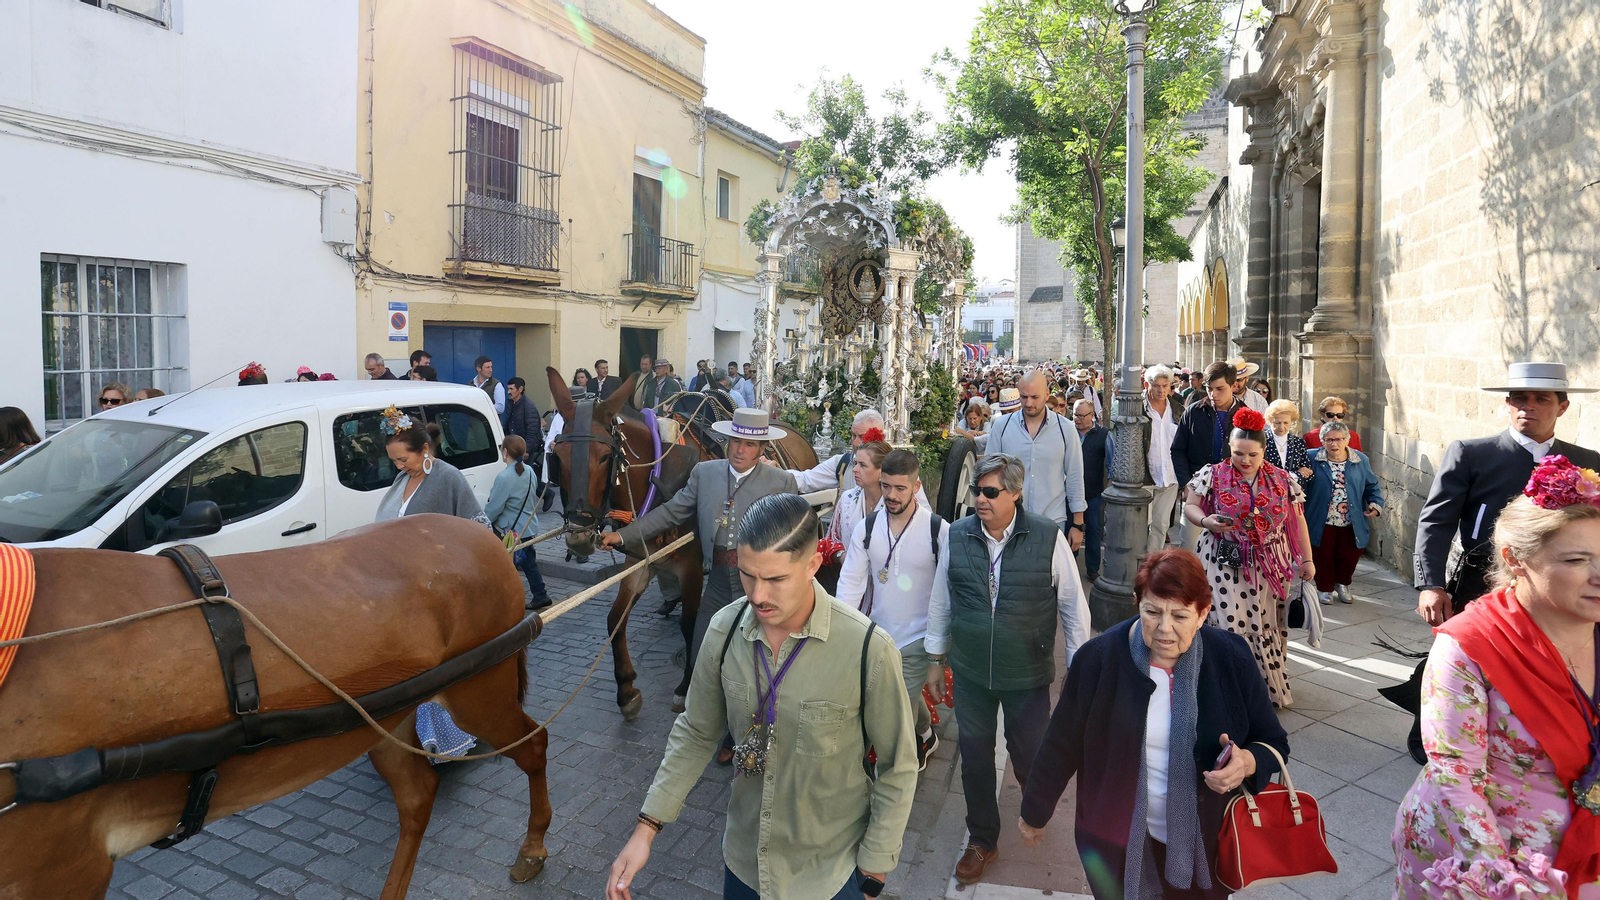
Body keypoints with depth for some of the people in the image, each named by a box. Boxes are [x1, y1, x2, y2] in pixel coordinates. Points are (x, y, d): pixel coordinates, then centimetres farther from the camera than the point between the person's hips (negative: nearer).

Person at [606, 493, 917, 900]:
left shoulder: (868, 649, -25)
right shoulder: (724, 631, -14)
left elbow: (898, 767, -13)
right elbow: (696, 733, 0)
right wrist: (646, 828, -4)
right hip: (743, 859, 3)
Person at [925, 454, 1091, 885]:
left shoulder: (1048, 538, -12)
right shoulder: (957, 536, -5)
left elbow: (1074, 607, -3)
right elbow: (940, 602, 6)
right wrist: (936, 659, 10)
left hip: (1028, 675, -2)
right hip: (970, 672, 2)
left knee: (1029, 758, 12)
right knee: (974, 757, 13)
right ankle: (981, 840, 36)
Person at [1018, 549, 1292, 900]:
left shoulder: (1231, 659, -12)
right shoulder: (1099, 659, -17)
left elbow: (1273, 742, 1)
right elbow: (1062, 745, -6)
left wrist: (1248, 762, -21)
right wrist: (1035, 812, 4)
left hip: (1206, 842, 2)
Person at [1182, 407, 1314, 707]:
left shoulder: (1282, 480, 3)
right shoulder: (1212, 476, -3)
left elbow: (1297, 521, 8)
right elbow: (1190, 506, 0)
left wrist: (1307, 559, 8)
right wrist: (1206, 521, -21)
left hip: (1269, 566, 2)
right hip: (1225, 565, -2)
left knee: (1266, 623, 7)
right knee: (1230, 623, -6)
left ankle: (1271, 684, 24)